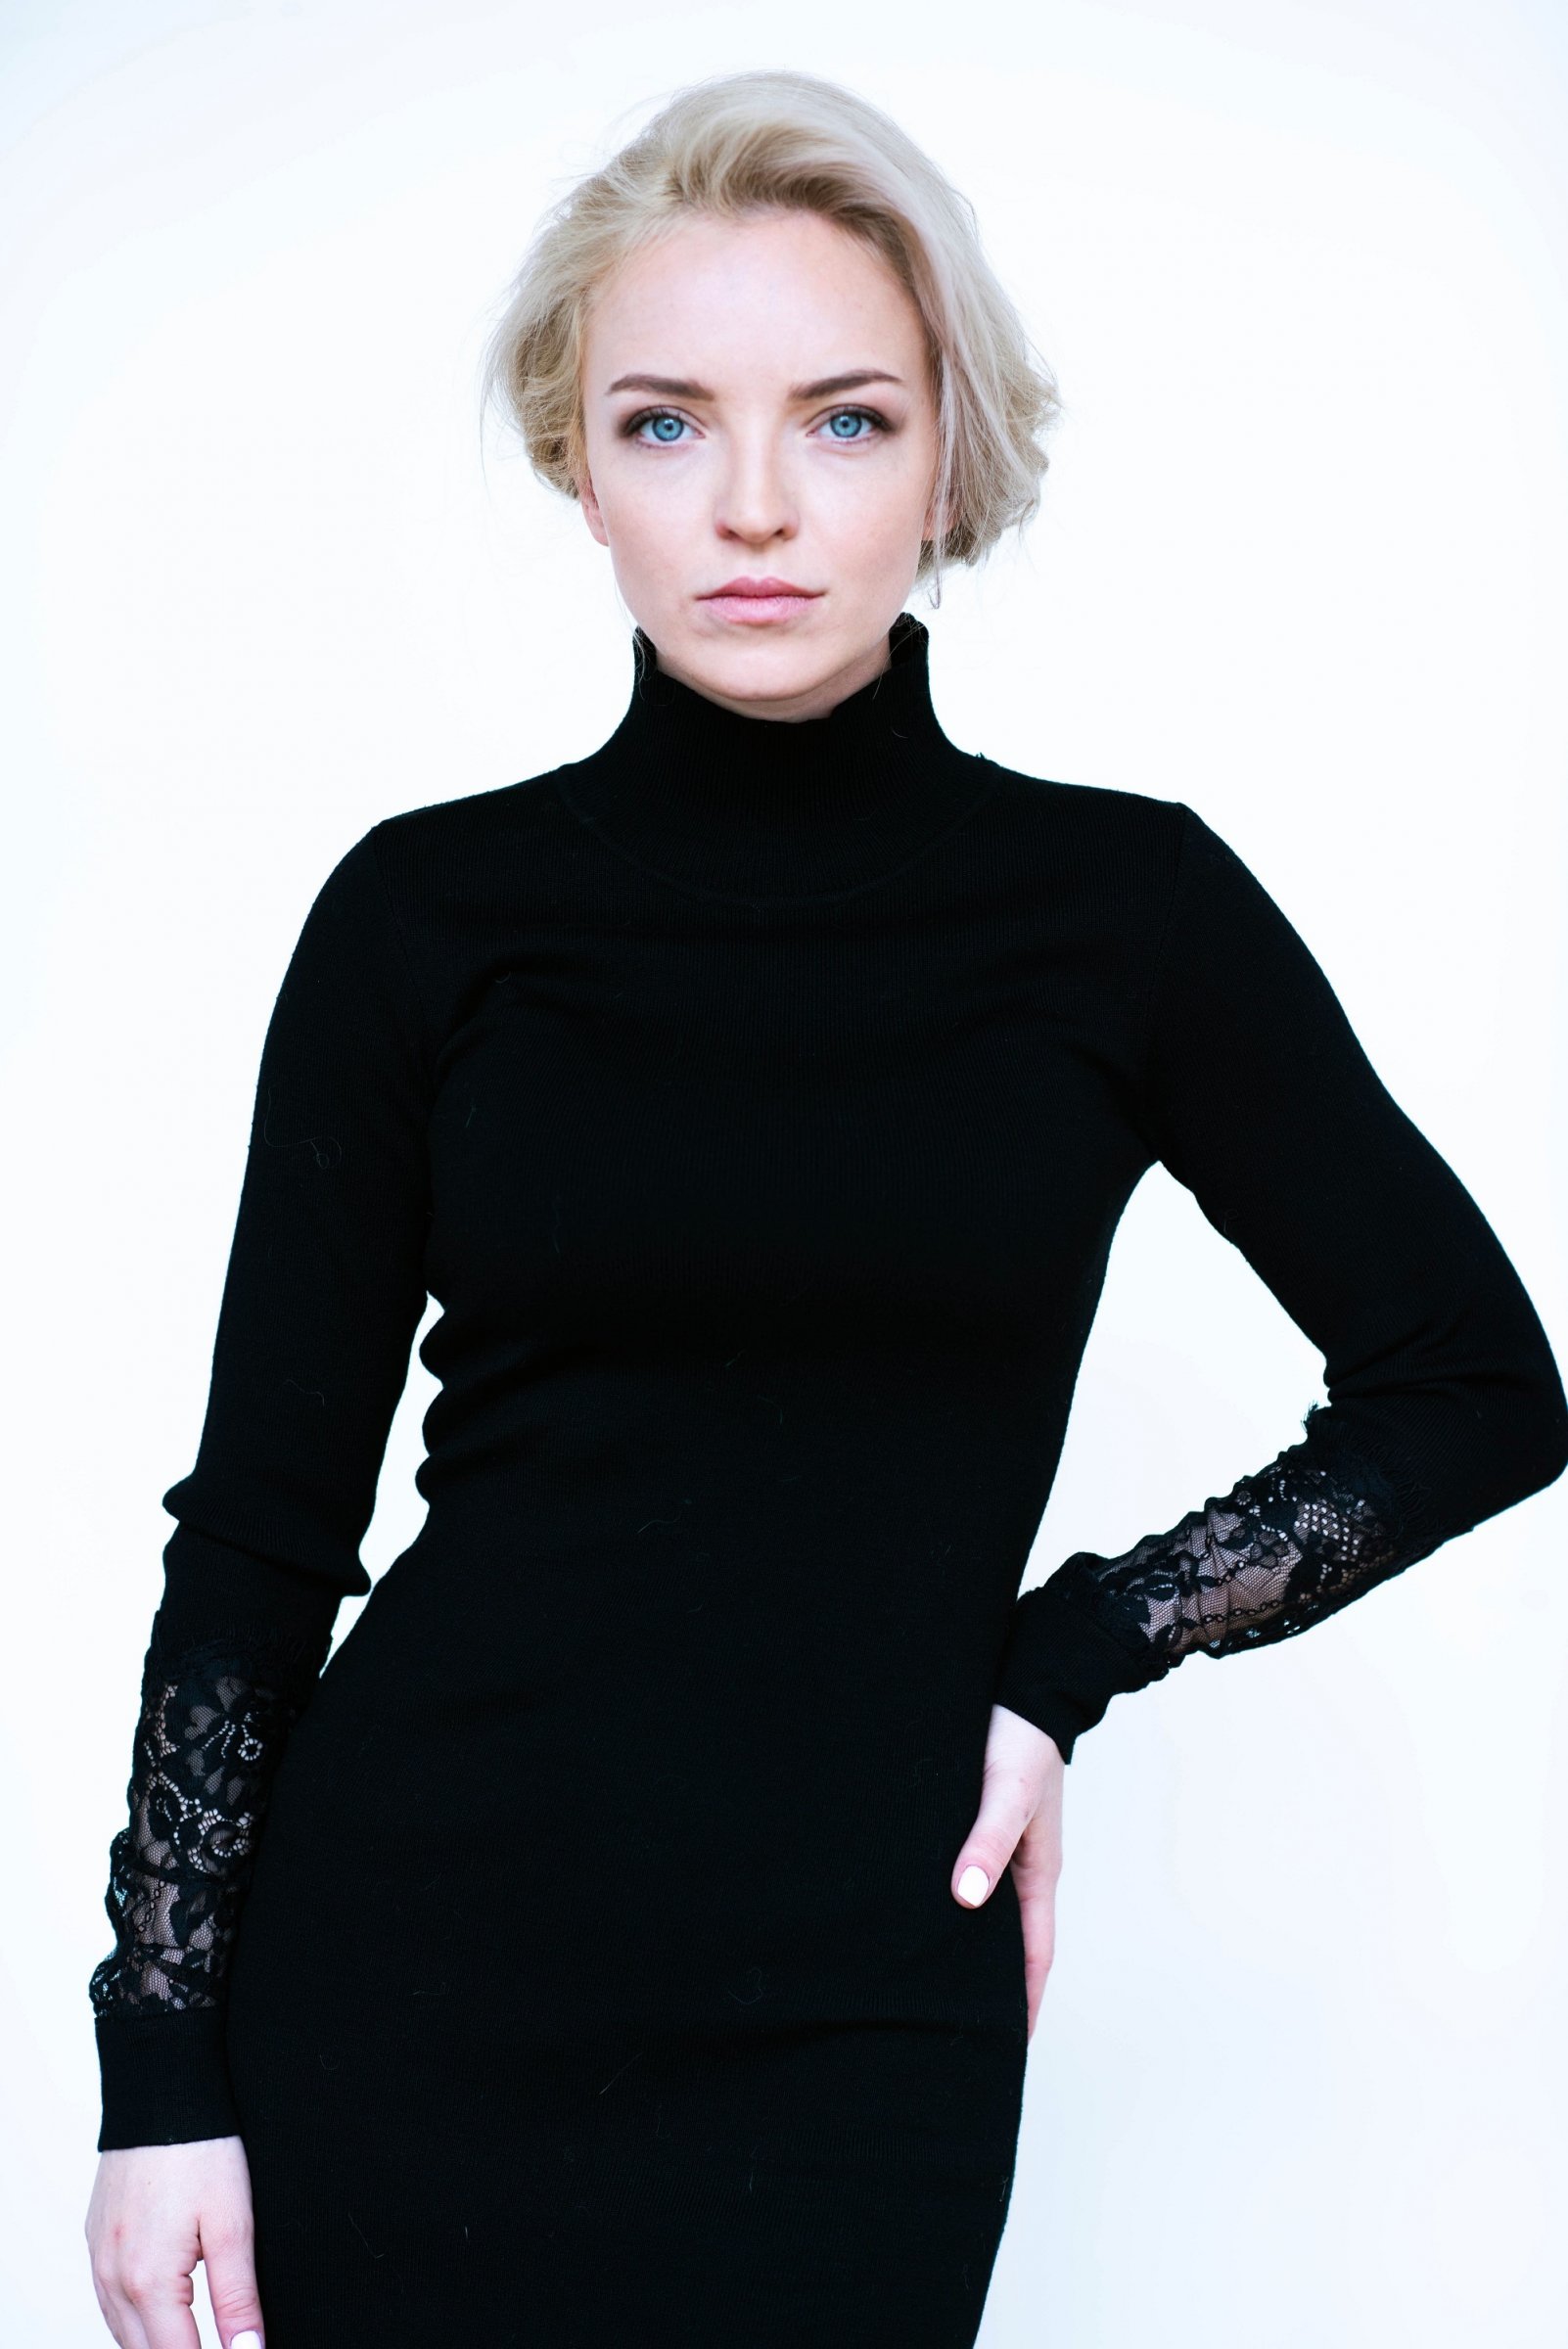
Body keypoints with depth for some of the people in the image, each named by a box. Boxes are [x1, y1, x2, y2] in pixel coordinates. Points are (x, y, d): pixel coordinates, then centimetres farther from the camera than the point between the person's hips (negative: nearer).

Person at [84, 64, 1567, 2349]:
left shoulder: (1127, 905, -2)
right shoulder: (430, 912, -1)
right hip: (398, 1971, 0)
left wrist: (1069, 1656, -3)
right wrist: (163, 2066, -2)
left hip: (855, 2018, 0)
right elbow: (260, 1521, 1)